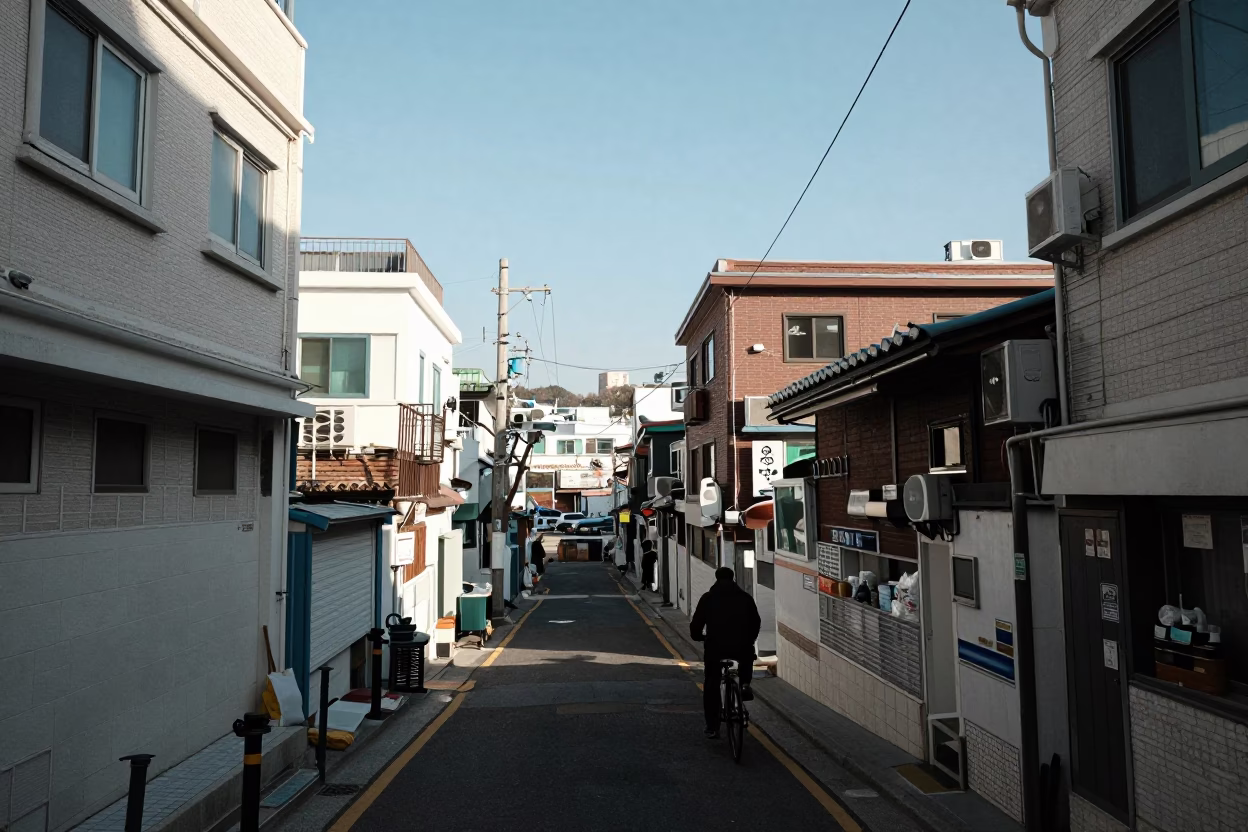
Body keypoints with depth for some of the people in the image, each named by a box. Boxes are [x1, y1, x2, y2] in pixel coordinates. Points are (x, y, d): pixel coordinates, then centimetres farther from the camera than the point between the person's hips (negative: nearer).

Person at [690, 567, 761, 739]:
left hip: (715, 647, -1)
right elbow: (756, 622, 12)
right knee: (747, 657, 37)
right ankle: (745, 684, 14)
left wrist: (699, 637, 24)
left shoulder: (708, 597, 6)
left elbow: (696, 624, 4)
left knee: (711, 686, 15)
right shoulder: (745, 597, 10)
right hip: (741, 646, 1)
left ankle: (712, 728, 13)